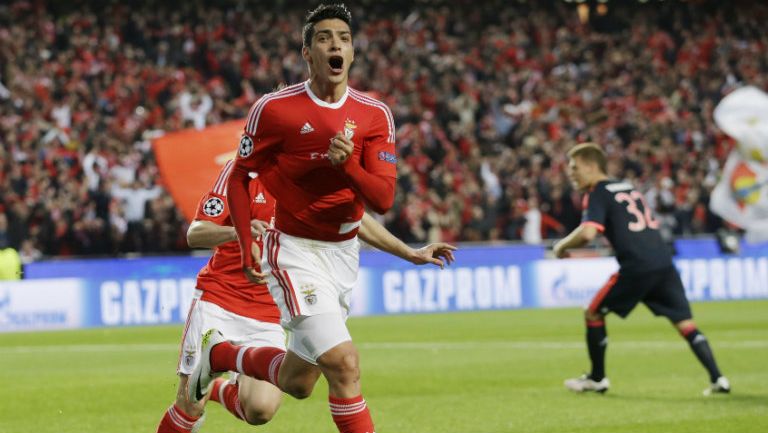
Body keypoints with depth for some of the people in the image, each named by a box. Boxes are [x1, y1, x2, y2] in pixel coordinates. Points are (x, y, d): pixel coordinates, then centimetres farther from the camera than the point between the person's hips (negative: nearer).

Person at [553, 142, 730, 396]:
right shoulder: (628, 188, 25)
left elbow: (588, 233, -15)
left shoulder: (597, 194, 1)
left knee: (593, 313, 12)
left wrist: (563, 245, 3)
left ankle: (597, 378, 18)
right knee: (685, 322, 7)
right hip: (664, 263, 7)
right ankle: (717, 379, -6)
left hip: (636, 268, -7)